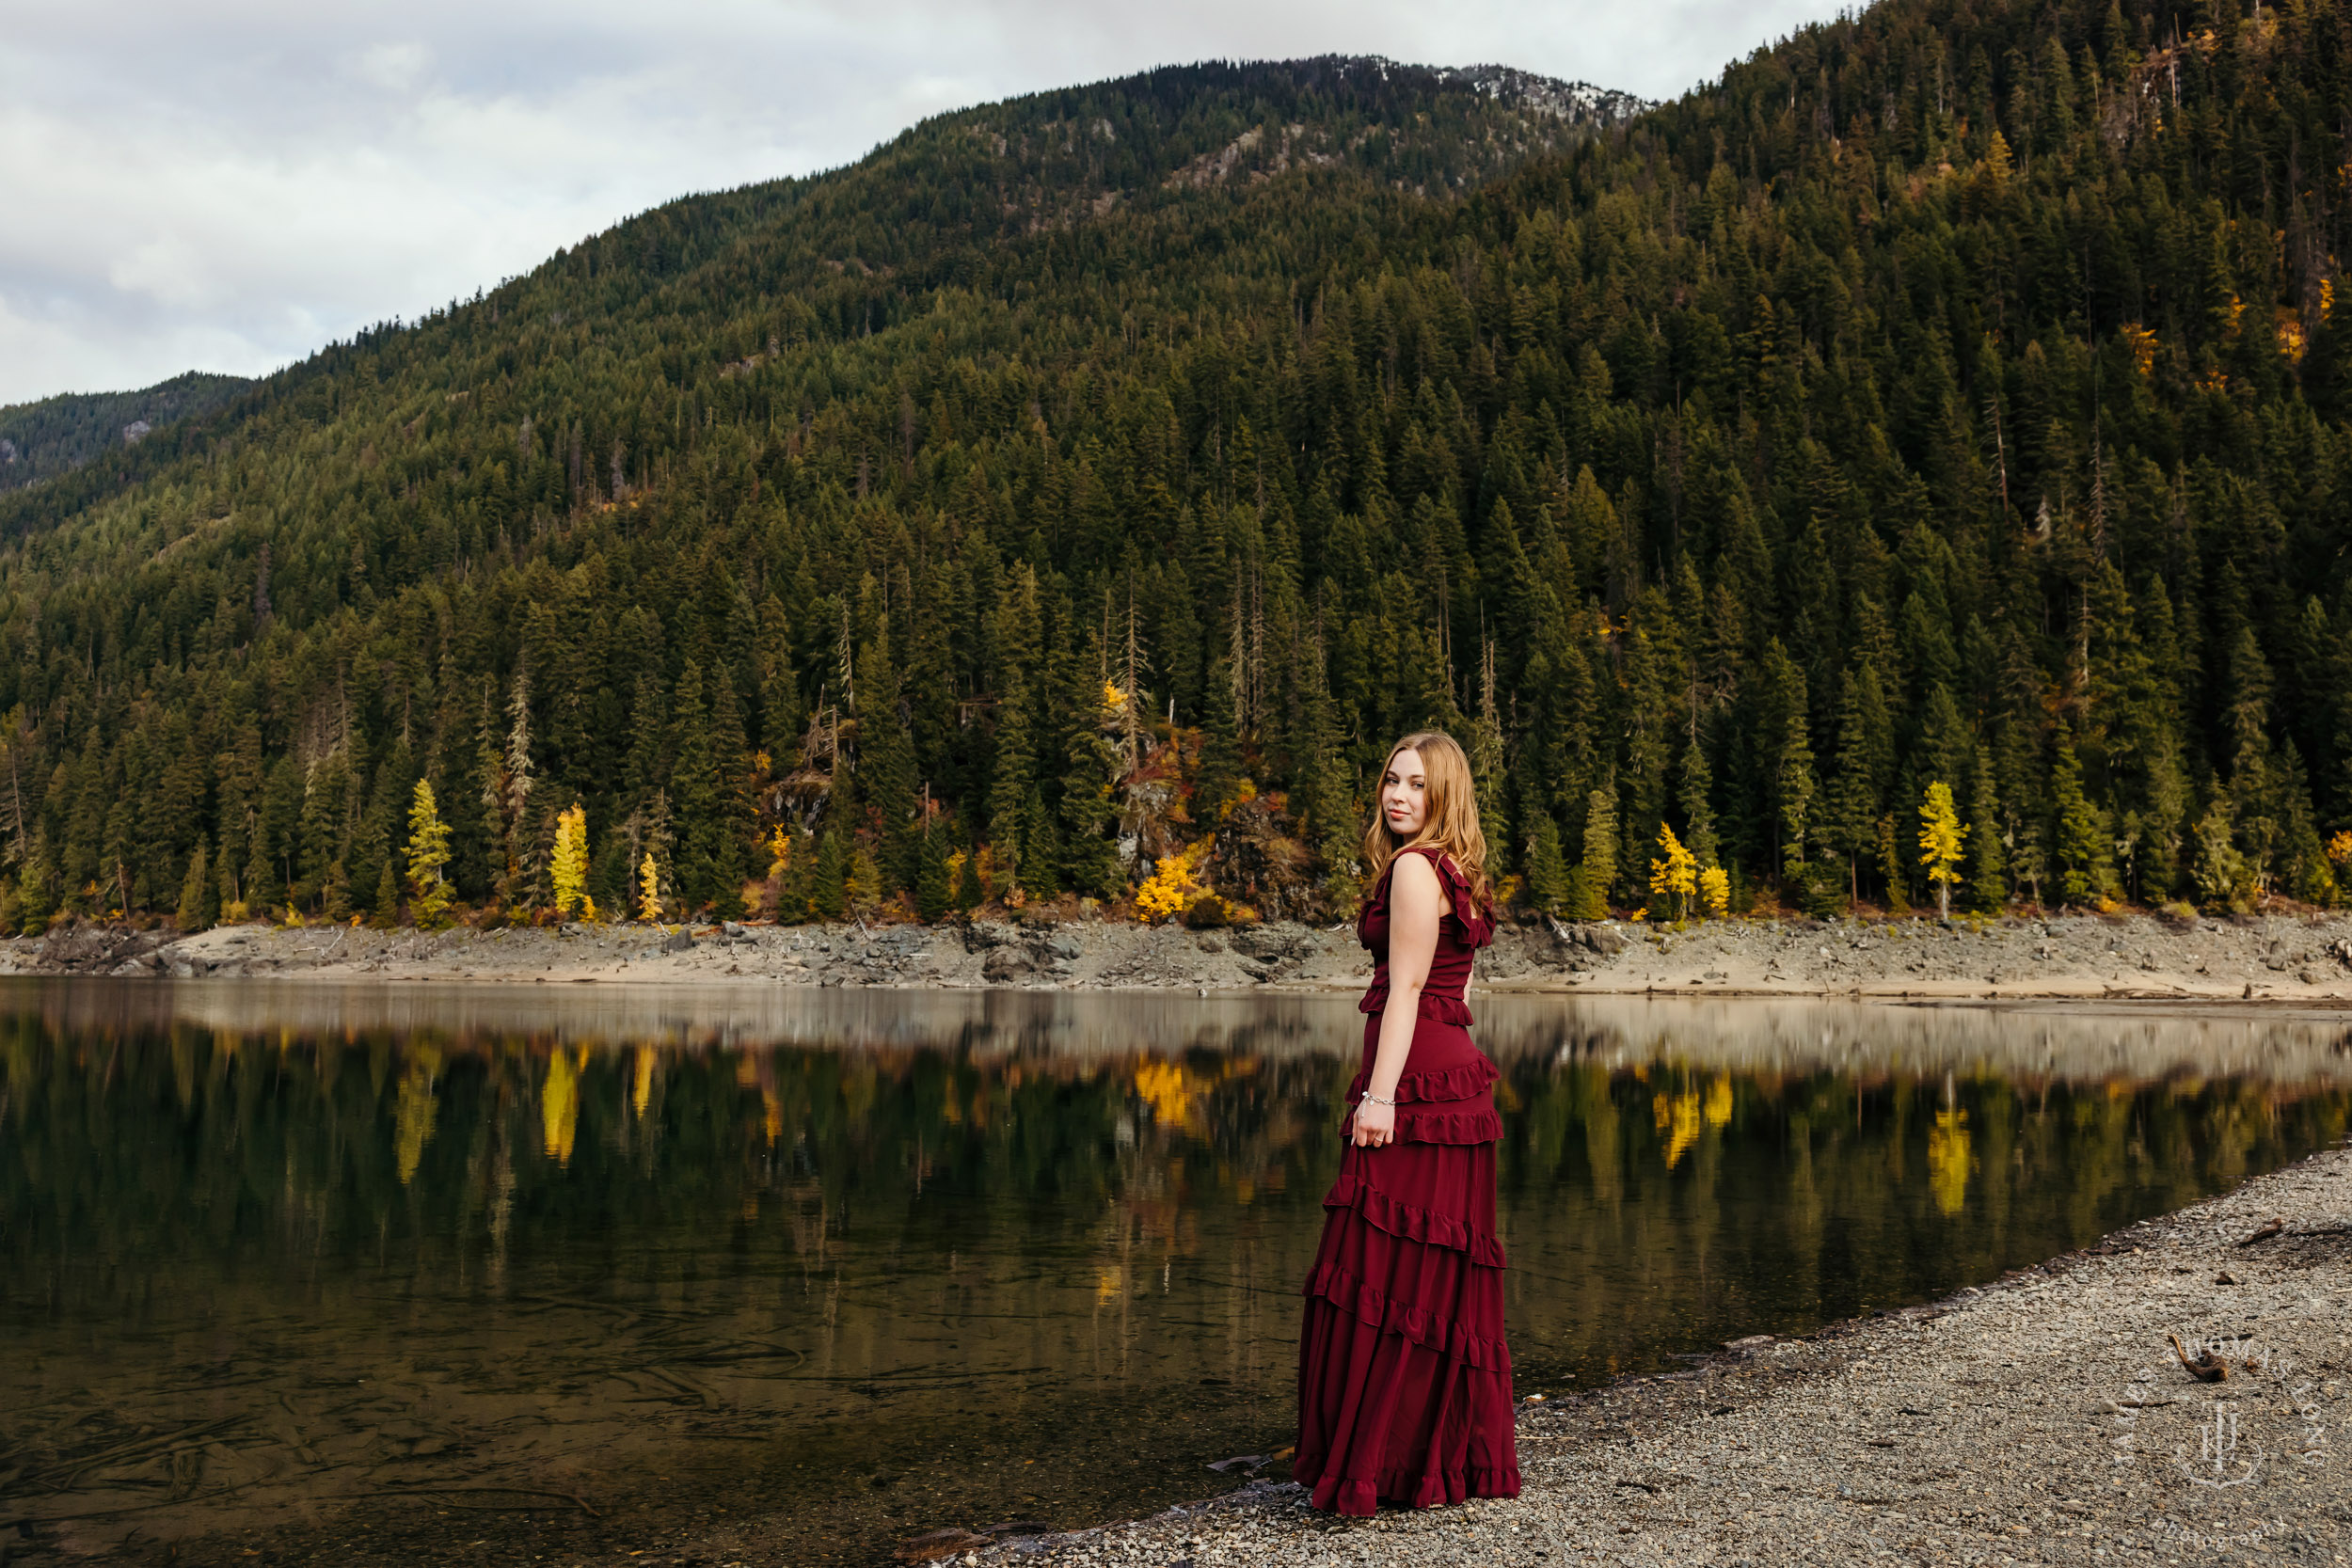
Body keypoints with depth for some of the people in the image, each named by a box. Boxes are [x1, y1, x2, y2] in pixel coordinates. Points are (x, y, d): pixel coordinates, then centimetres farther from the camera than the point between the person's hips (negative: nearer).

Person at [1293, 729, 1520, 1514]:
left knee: (1388, 1269, -6)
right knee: (1446, 1273, 12)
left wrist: (1380, 1094, -21)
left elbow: (1407, 987, -16)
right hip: (1456, 1077, 10)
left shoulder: (1415, 866, -9)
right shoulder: (1455, 874, 19)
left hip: (1418, 1079, -10)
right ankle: (1455, 1461, 20)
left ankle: (1375, 1468, -2)